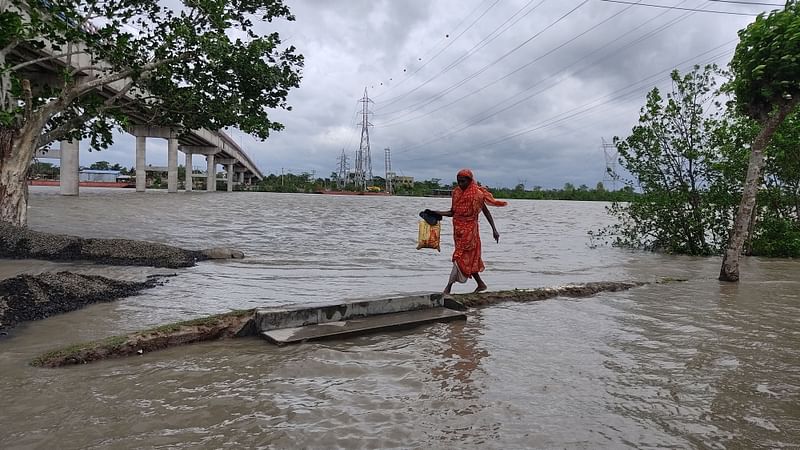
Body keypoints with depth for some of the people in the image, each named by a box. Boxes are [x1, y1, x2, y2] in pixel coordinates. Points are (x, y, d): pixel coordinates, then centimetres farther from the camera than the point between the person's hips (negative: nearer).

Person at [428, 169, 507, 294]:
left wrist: (494, 229, -7)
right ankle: (480, 284, 23)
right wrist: (435, 213, 2)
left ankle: (449, 286, -7)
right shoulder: (456, 192, 8)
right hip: (458, 228, 7)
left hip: (469, 229, -7)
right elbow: (452, 212, 12)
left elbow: (486, 212, -4)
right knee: (469, 257, 12)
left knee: (460, 257, -9)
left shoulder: (476, 193, -8)